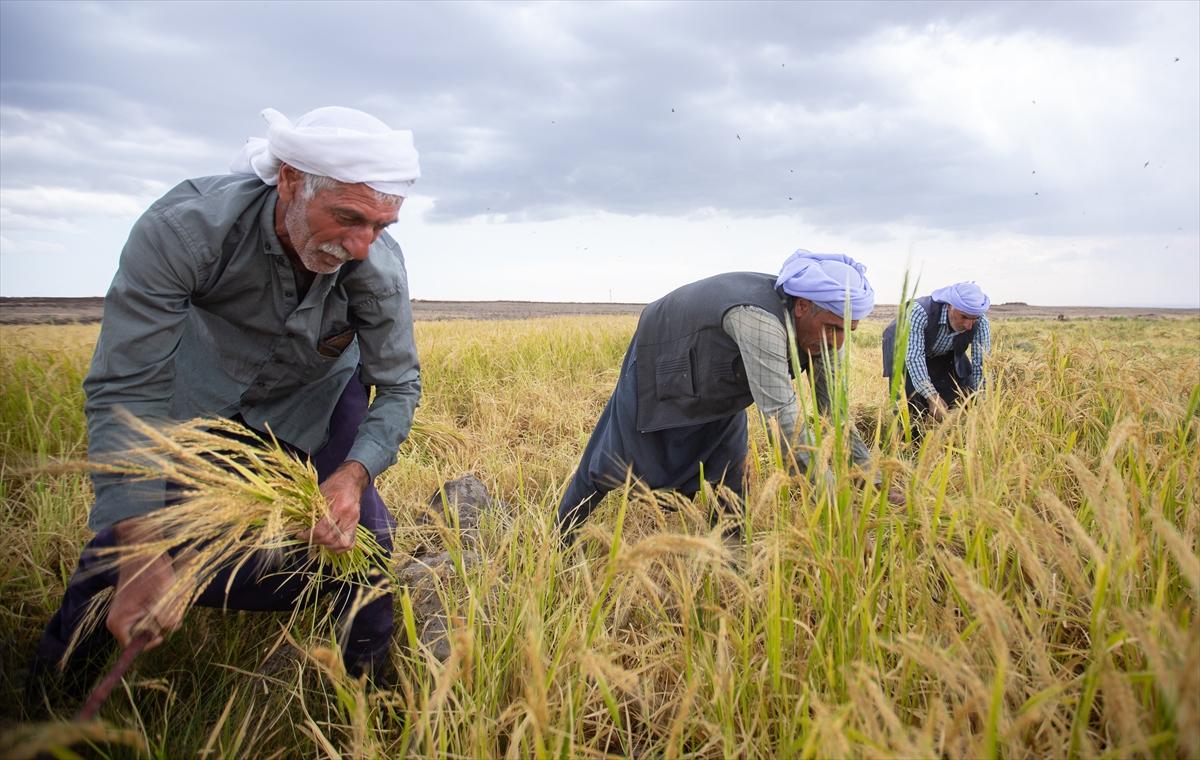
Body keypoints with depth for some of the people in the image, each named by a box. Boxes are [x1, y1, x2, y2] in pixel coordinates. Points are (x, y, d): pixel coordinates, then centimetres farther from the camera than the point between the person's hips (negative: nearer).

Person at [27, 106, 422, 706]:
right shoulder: (180, 227, -38)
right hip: (203, 389, 0)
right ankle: (53, 688, 30)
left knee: (357, 529, -9)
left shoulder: (380, 266, -33)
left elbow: (399, 385, -20)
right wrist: (140, 550, -44)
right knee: (123, 538, 0)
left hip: (316, 397, 1)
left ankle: (372, 680, 20)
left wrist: (353, 474, -41)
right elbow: (126, 387, -35)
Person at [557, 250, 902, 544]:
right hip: (660, 365, -7)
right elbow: (783, 418, -47)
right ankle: (561, 536, 27)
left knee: (730, 469, 3)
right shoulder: (758, 320, -44)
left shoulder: (814, 327, -18)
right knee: (612, 461, 5)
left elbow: (833, 406, -9)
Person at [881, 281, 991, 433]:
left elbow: (981, 365, -26)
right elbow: (914, 357, -45)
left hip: (945, 355, 4)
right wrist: (932, 397, -51)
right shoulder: (919, 311, -43)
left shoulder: (980, 322, -31)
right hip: (906, 349, -3)